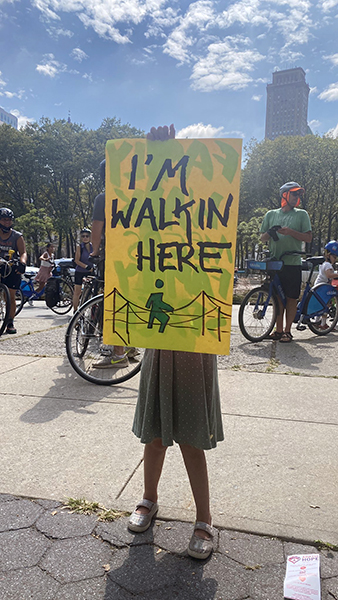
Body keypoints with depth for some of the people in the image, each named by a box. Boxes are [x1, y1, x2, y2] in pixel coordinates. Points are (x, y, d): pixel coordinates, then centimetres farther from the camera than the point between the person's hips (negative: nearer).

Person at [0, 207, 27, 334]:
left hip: (12, 268, -1)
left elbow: (23, 253, -10)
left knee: (11, 297, 0)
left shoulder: (17, 236, -2)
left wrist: (22, 263, -30)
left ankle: (10, 323, 10)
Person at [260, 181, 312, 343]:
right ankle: (278, 330, 14)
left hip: (293, 263, -2)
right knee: (278, 297, 6)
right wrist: (270, 232, -9)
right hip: (275, 263, 2)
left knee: (291, 298, -1)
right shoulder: (271, 214, 12)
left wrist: (290, 232, -14)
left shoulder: (301, 214, 6)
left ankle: (287, 331, 9)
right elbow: (262, 238, 14)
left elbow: (308, 238, 0)